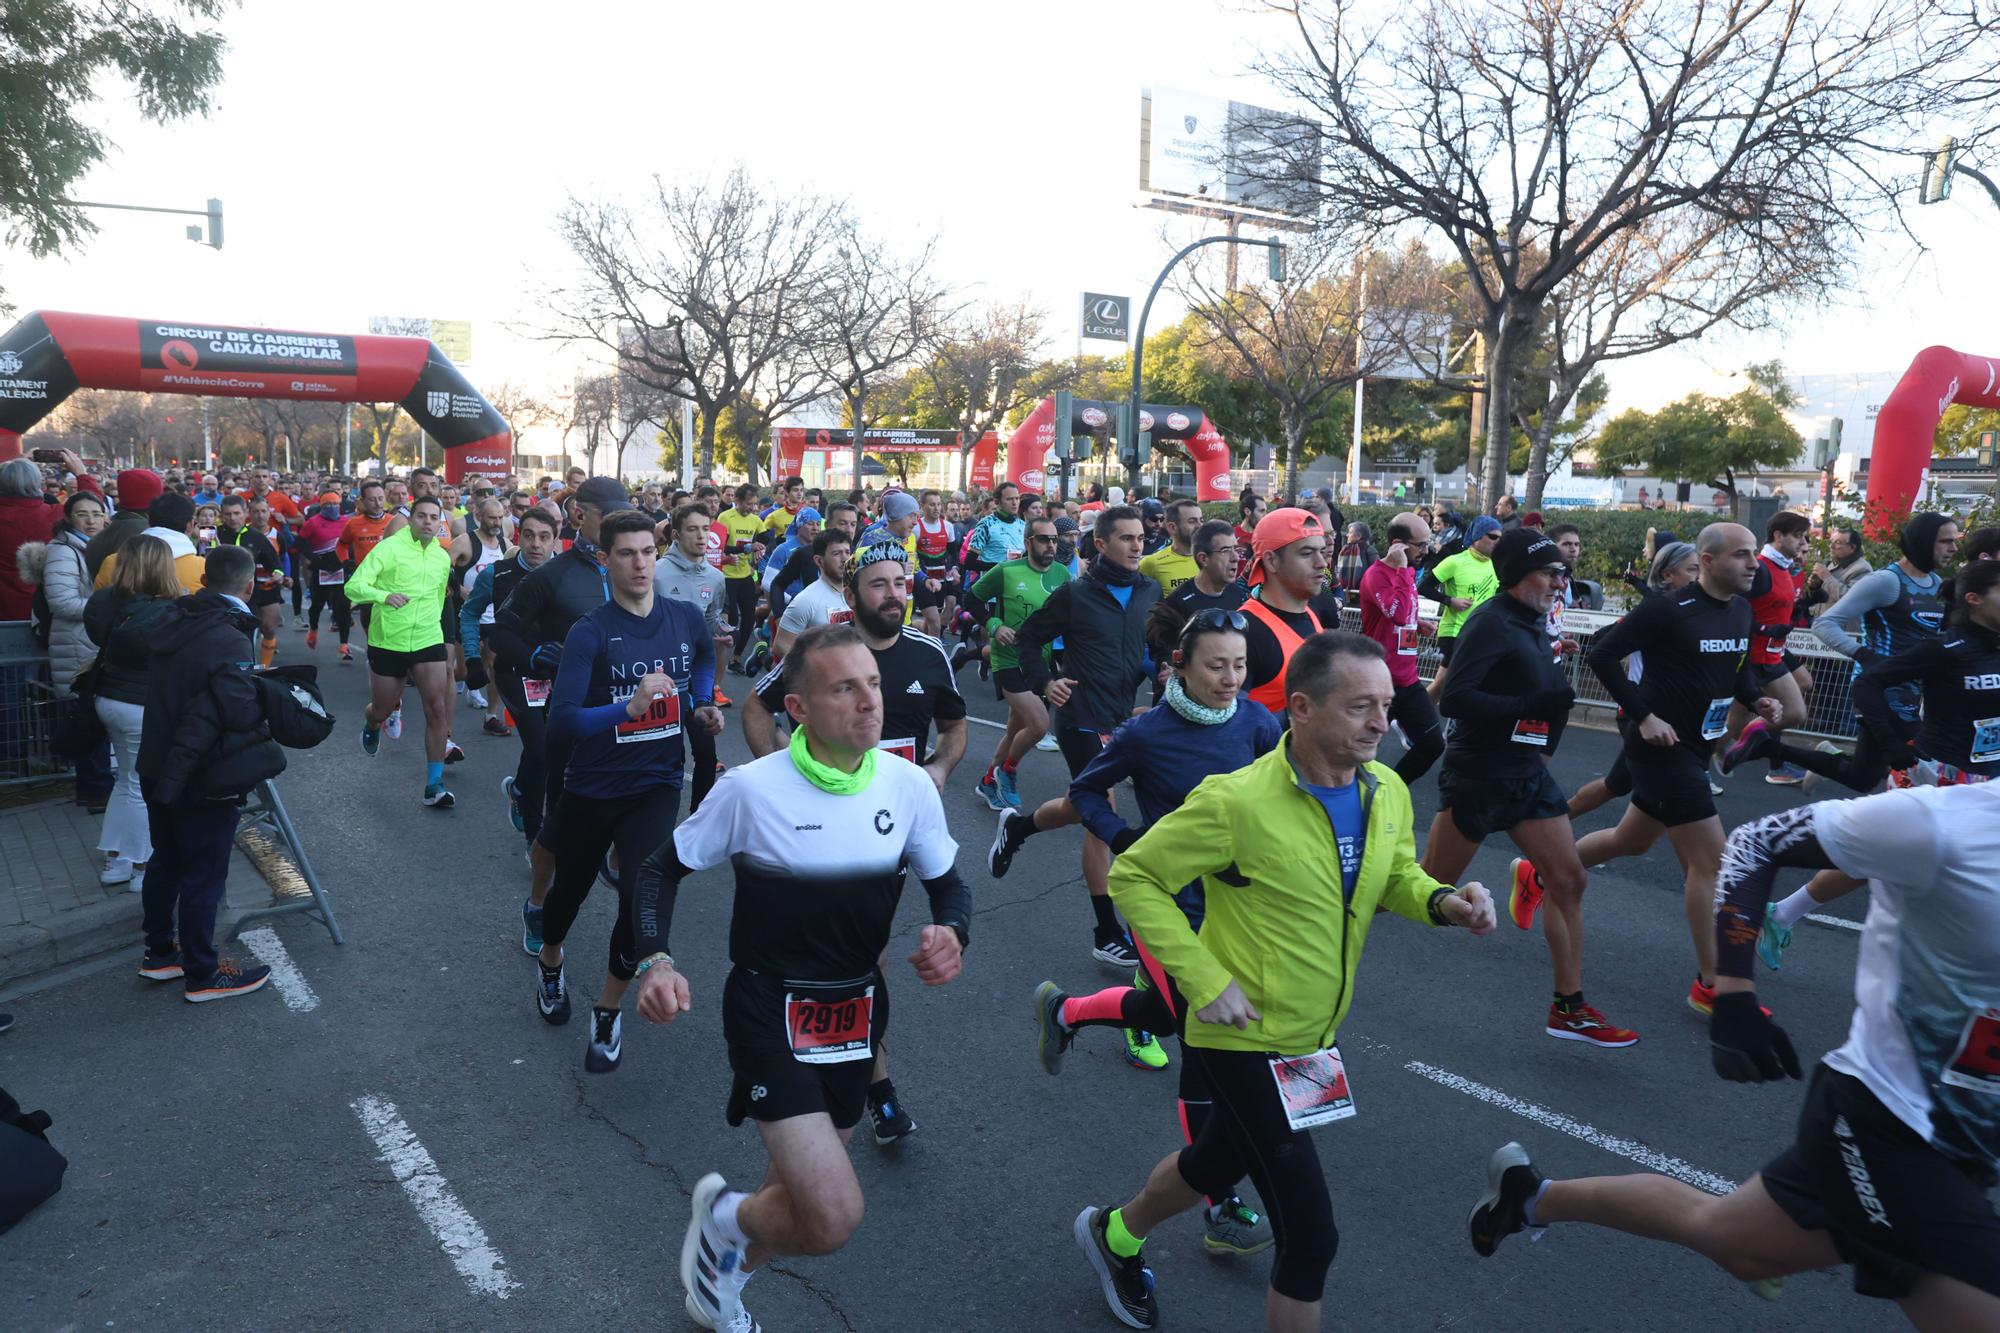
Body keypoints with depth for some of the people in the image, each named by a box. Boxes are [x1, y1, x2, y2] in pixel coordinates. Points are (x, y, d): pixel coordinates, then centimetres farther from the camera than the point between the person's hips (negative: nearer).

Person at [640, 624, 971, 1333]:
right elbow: (661, 869, -5)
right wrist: (655, 963, -22)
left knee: (809, 1190, 22)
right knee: (834, 1216, -18)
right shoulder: (750, 788, -18)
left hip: (859, 1006, 5)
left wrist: (950, 932, -18)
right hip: (771, 1011, -5)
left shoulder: (910, 784, -9)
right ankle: (729, 1216, 17)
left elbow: (949, 883, 5)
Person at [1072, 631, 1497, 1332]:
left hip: (1315, 1038, 8)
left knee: (1217, 1165, 29)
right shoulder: (1237, 801, -27)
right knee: (1311, 1236, -4)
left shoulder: (1388, 791, -6)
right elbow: (1134, 877, -17)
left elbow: (1396, 875, 12)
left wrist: (1441, 900, -10)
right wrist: (1205, 980, -23)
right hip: (1244, 1040, -7)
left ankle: (1117, 1234, 58)